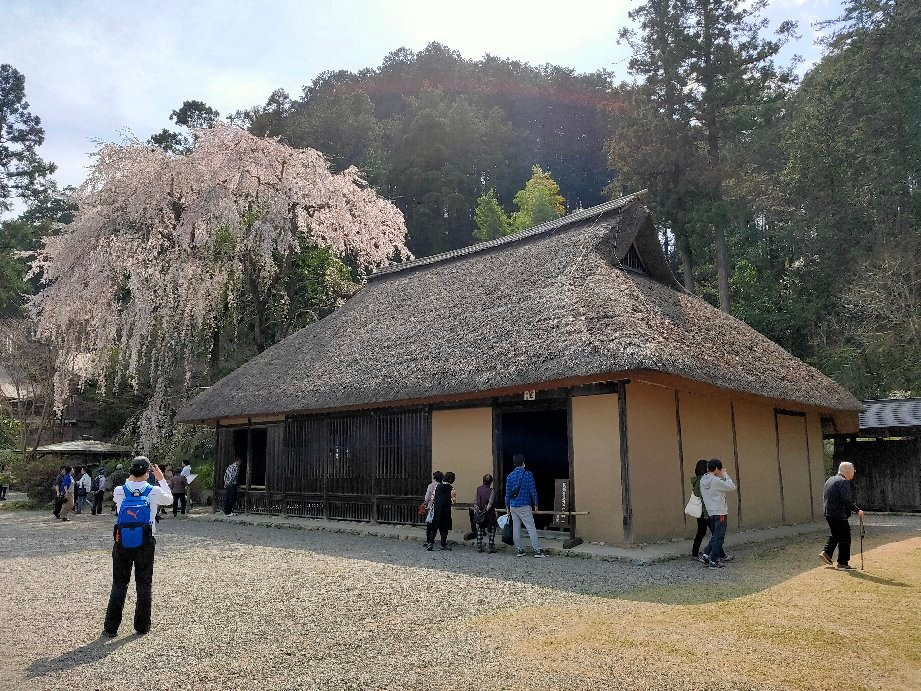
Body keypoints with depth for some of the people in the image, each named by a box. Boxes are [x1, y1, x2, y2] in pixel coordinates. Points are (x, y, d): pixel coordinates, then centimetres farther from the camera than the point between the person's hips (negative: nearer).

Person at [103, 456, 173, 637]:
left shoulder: (119, 491, -9)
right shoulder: (154, 492, -12)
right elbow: (169, 499, 9)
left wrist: (130, 478, 19)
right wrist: (161, 479, 18)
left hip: (122, 545, 1)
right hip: (145, 546, -1)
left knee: (119, 585, 11)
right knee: (144, 585, 11)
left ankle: (111, 628, 13)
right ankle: (142, 626, 18)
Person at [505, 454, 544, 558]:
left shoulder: (510, 476, 6)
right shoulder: (527, 474, -6)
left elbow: (507, 493, 9)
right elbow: (532, 490, -6)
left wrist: (507, 506, 16)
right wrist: (535, 504, 4)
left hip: (513, 506, 4)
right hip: (524, 506, -4)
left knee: (516, 529, 9)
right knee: (531, 528, -4)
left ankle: (519, 550, 12)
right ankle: (537, 550, -8)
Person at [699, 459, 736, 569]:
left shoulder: (703, 480, 7)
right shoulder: (716, 480, -18)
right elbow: (732, 487, -11)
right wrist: (726, 476, 1)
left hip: (710, 513, 8)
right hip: (719, 513, -8)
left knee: (715, 536, 20)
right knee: (718, 537, 0)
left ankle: (706, 555, 15)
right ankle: (714, 561, 4)